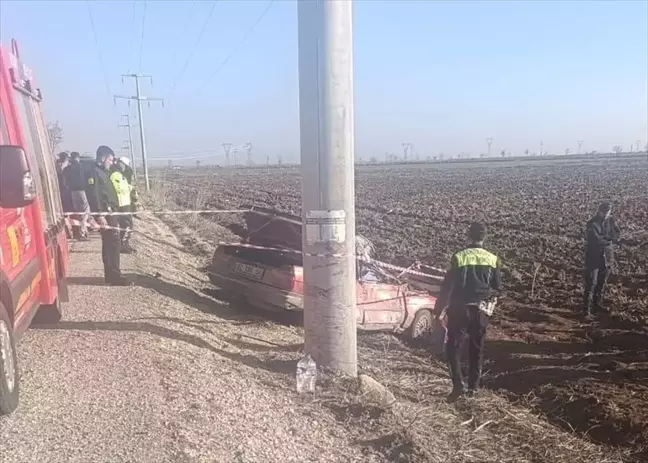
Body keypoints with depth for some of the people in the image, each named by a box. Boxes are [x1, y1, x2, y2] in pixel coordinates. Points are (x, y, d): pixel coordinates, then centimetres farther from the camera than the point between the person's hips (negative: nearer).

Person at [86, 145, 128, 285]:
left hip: (110, 213, 10)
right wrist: (100, 215, -25)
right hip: (105, 214, -10)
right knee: (113, 245, -9)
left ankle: (111, 275, 19)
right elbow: (93, 195, -20)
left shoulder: (104, 172, 19)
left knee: (110, 245, 13)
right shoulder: (94, 173, -11)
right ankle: (114, 275, -5)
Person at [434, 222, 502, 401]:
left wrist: (438, 310, -2)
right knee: (477, 350, 16)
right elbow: (498, 287, 3)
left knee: (453, 348, 7)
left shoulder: (459, 257, -12)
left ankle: (458, 385, -3)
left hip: (460, 309, -3)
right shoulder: (492, 259, -3)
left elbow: (447, 286, -10)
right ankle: (473, 386, 23)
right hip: (481, 311, 3)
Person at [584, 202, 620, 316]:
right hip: (593, 257, -6)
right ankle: (587, 308, -2)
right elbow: (596, 239, -25)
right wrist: (609, 238, -12)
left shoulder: (611, 220, 4)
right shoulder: (592, 224, -15)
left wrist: (604, 237, -18)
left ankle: (597, 304, 31)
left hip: (607, 256, 6)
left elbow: (617, 236, -3)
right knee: (591, 283, -6)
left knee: (602, 282, 16)